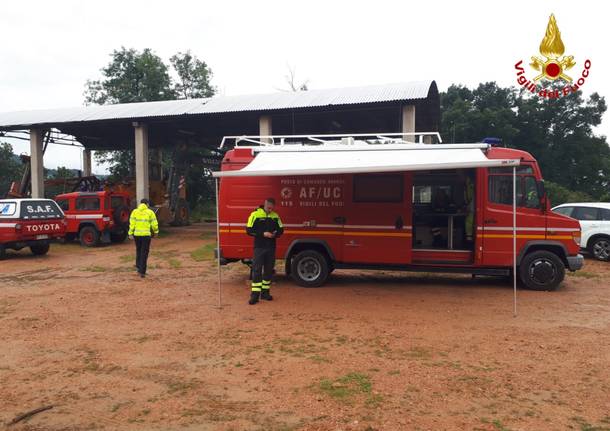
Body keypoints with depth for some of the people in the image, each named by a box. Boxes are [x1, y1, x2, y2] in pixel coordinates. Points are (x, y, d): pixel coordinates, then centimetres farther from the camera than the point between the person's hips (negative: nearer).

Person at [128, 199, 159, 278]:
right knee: (144, 253, 2)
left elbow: (132, 223, -1)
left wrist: (130, 233, 2)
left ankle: (139, 266, 28)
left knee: (138, 251, 22)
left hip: (137, 234, 2)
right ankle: (142, 271, -1)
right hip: (146, 234, -2)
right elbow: (154, 223, 0)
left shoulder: (134, 211, 5)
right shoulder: (150, 212, 0)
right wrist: (156, 231, 16)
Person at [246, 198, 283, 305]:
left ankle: (265, 292, 20)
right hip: (259, 247, -5)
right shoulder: (255, 214, -6)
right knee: (256, 270, -7)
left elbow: (281, 229, 14)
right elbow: (249, 230, -8)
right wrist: (263, 234, -17)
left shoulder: (275, 216, 8)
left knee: (269, 270, 9)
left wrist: (276, 233, -10)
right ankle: (255, 295, -5)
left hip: (271, 247, 5)